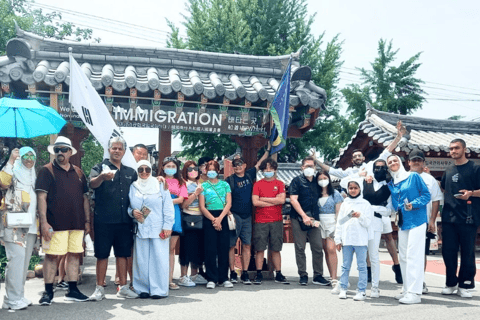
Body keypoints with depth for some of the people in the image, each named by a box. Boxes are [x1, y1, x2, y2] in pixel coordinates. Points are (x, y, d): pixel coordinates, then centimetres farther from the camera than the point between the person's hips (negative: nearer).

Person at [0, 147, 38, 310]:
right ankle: (14, 299, -10)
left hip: (31, 225, 7)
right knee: (16, 259, -13)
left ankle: (18, 296, 15)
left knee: (24, 261, 8)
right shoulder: (13, 172, 4)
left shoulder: (33, 177, 23)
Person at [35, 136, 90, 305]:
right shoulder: (47, 171, 1)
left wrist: (87, 221, 10)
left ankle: (72, 290, 17)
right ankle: (48, 292, 8)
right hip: (55, 223, -4)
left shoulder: (78, 172, 14)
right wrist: (44, 222, -15)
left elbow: (85, 197, 16)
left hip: (77, 223, 5)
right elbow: (41, 197, -7)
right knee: (52, 256, -3)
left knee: (74, 254, 7)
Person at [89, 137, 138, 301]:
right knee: (102, 254, 2)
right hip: (104, 220, -4)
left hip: (124, 221, 4)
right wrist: (102, 177, -40)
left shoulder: (130, 172, 14)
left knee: (123, 254, 10)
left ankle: (123, 287, 19)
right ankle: (99, 289, 12)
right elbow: (92, 184, -20)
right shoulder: (100, 167, 1)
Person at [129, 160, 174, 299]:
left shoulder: (160, 186, 6)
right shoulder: (132, 188, 12)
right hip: (140, 229, 2)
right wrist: (132, 212, -7)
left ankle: (159, 290, 2)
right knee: (141, 260, 1)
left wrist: (167, 226, -6)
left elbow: (168, 208, 3)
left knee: (159, 259, -4)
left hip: (158, 230, -2)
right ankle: (143, 289, 10)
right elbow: (127, 207, 16)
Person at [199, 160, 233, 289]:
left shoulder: (225, 185, 12)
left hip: (223, 218, 1)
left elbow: (228, 203, 3)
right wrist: (213, 219, -10)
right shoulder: (203, 186, 8)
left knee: (224, 249, 0)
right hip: (208, 218, -1)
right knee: (210, 249, -4)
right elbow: (202, 207, 1)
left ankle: (223, 278, 8)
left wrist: (220, 218, -9)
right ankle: (211, 279, 1)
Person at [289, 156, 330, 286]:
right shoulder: (297, 181, 1)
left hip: (314, 220, 4)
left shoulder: (317, 181, 15)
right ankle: (303, 276, 9)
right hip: (299, 219, -4)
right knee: (300, 248, 0)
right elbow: (293, 200, -8)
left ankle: (318, 276, 9)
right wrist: (304, 216, -14)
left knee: (318, 248, 1)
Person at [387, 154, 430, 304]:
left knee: (414, 256, -9)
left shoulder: (413, 177, -2)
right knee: (403, 257, 8)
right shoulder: (391, 184, 13)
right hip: (402, 223, 6)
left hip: (416, 220, -6)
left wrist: (413, 204, -18)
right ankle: (407, 290, 17)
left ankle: (415, 293, -8)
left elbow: (426, 195, -5)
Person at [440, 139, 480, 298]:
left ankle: (465, 285, 12)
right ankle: (451, 283, 18)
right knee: (448, 251, 5)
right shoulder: (449, 171, 16)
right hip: (449, 217, 5)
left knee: (467, 253, 1)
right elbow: (442, 188, 28)